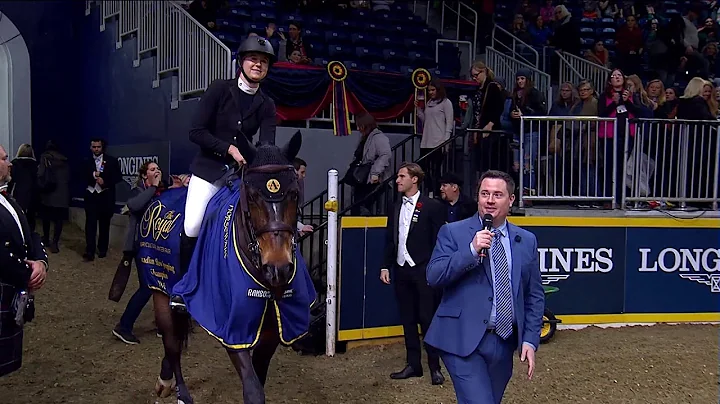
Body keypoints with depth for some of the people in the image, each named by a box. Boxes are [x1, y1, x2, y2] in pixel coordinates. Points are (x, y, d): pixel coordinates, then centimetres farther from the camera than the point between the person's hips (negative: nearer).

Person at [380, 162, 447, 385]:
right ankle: (413, 365, 20)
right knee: (407, 320, 11)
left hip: (423, 271, -6)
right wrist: (386, 266, 9)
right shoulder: (396, 208, 13)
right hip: (401, 270, 6)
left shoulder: (432, 206, -5)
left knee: (428, 320, -2)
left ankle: (435, 367, 9)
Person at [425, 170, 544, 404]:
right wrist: (471, 250, -21)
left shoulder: (526, 240, 9)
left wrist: (530, 340, 3)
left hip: (504, 343, 5)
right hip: (463, 340, -4)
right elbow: (433, 277, -13)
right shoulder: (453, 232, -2)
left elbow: (534, 296, 11)